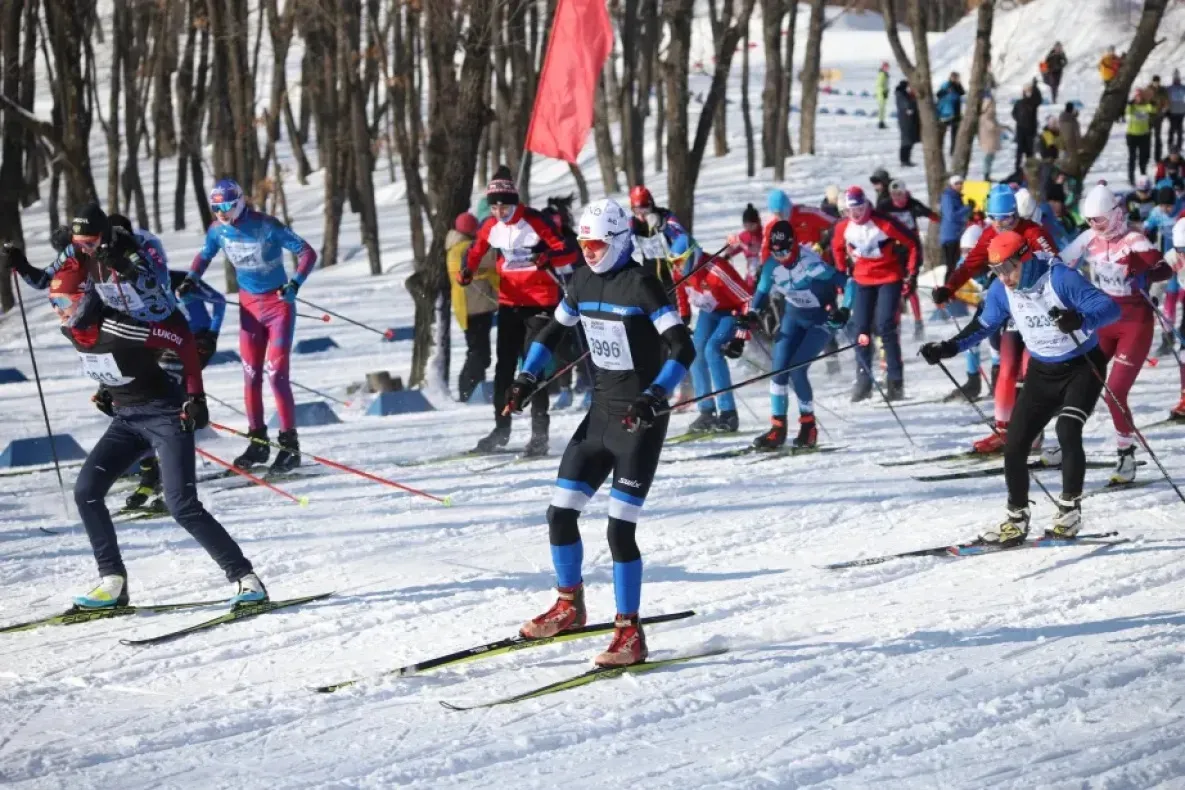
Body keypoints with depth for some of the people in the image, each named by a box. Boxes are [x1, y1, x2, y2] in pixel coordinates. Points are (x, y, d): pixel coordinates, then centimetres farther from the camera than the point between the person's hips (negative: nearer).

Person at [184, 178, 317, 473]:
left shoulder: (267, 226, -20)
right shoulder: (218, 230, -4)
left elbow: (307, 253, -17)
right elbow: (204, 255, 17)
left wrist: (294, 283, -30)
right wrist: (191, 280, 2)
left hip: (278, 304, -5)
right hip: (249, 305, 5)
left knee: (276, 373, -11)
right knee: (251, 374, 6)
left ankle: (290, 444, -6)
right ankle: (258, 442, 16)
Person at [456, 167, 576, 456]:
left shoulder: (535, 221, -14)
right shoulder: (491, 226, 2)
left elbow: (567, 253, -15)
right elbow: (476, 250, 16)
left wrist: (546, 258, -35)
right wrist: (466, 272, -5)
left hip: (540, 301, -6)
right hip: (509, 302, 6)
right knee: (504, 365, 10)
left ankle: (540, 434, -8)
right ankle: (501, 428, 21)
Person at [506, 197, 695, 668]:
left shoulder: (641, 284, -15)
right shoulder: (584, 282, 6)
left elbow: (683, 349, -22)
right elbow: (552, 331, 21)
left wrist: (656, 397, -34)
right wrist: (528, 378, 7)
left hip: (639, 420, -7)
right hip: (601, 413, 7)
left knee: (620, 528, -11)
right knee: (560, 514, 5)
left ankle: (630, 633, -2)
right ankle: (570, 606, 26)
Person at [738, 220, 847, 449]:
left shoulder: (810, 262, -29)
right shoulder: (772, 266, -11)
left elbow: (843, 283, -27)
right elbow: (761, 292, 4)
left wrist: (843, 310, -37)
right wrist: (751, 315, -10)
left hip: (822, 319, -6)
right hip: (794, 317, 6)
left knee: (796, 369, -17)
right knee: (779, 369, -6)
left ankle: (809, 427, 0)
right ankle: (778, 429, 2)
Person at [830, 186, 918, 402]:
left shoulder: (883, 224, -20)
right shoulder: (843, 227, -6)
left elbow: (912, 244, -11)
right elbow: (837, 248, 17)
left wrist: (912, 274, -10)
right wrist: (843, 272, 16)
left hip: (889, 279, -5)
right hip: (863, 281, 5)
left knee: (885, 327, -14)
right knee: (861, 329, 2)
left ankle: (896, 382, -8)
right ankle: (863, 381, 12)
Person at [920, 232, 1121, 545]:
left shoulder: (1060, 278, -25)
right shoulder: (1001, 291, -7)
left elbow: (1109, 308, -31)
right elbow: (984, 324, 11)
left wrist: (1080, 320, -51)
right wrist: (949, 348, 0)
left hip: (1083, 366, -6)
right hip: (1042, 372, 6)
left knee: (1067, 431, -27)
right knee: (1014, 445, -2)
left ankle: (1070, 510, -13)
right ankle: (1016, 520, 12)